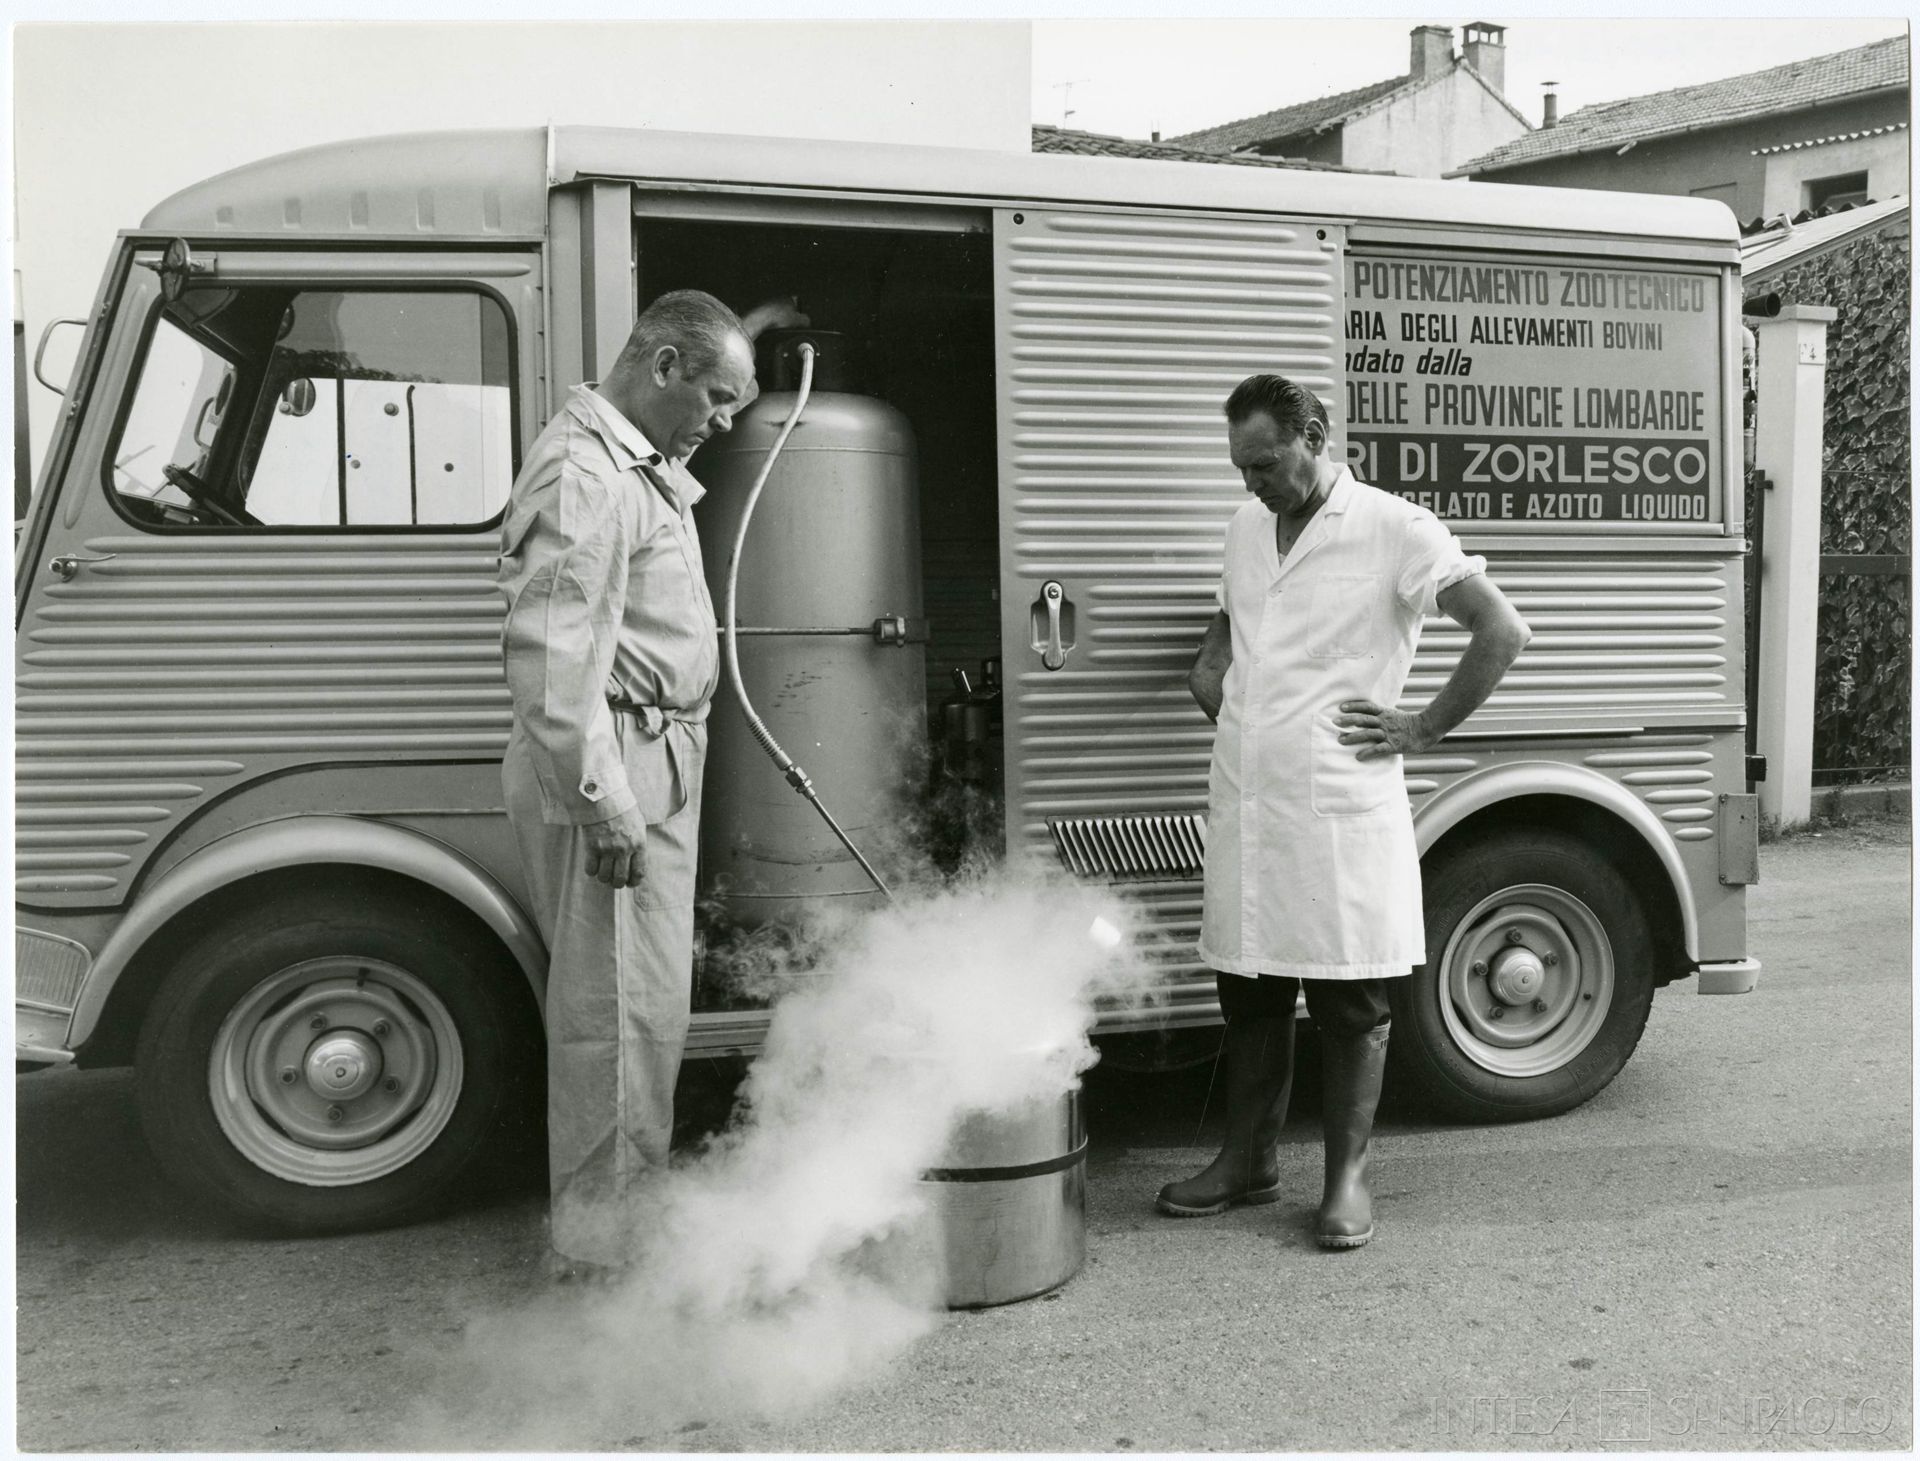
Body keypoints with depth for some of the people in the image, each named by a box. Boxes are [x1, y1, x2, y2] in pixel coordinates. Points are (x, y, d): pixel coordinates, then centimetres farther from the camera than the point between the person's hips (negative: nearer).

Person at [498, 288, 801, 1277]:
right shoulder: (582, 474, -20)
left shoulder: (644, 459, 13)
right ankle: (600, 1257, 9)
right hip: (612, 779, -11)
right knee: (620, 1013, -4)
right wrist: (605, 805, -27)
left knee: (649, 1006, 18)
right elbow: (550, 657, -26)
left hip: (654, 767, 11)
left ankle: (627, 1210, 33)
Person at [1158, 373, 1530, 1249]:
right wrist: (1208, 665, 12)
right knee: (1248, 994, 14)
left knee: (1350, 1004, 4)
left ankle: (1348, 1178, 17)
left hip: (1341, 810, -6)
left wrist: (1422, 729, -9)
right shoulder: (1245, 529, 14)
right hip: (1242, 807, 6)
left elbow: (1502, 632, -9)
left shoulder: (1396, 531, -7)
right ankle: (1248, 1161, 27)